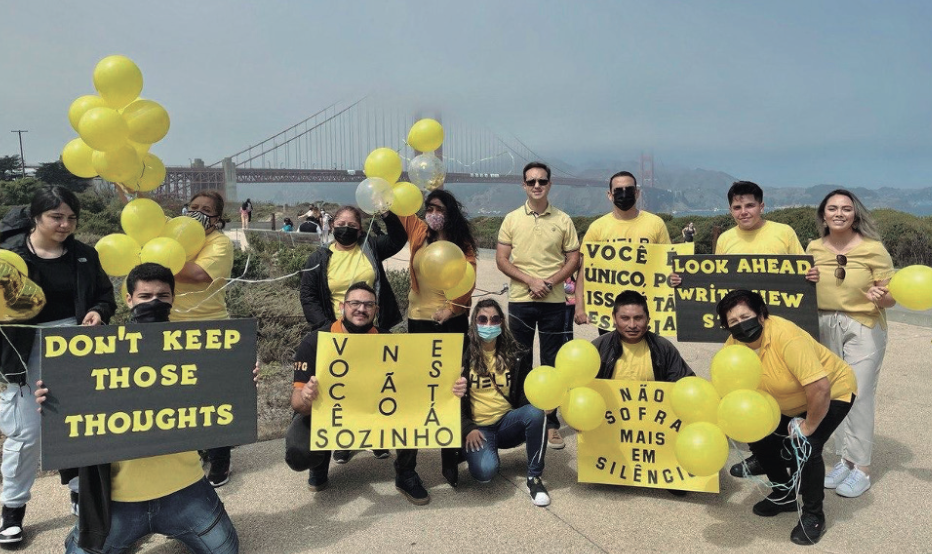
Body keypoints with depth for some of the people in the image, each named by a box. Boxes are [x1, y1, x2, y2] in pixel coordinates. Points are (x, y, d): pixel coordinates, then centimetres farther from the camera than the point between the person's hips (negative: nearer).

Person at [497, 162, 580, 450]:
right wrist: (530, 280, -13)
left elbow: (574, 259, 3)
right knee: (519, 362, 8)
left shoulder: (563, 220, 3)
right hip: (520, 300, 0)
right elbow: (501, 260, 0)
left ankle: (551, 423, 15)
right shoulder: (512, 220, 3)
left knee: (552, 364, 6)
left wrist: (551, 281, -13)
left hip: (553, 301, 0)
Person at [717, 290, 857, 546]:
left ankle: (813, 515, 2)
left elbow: (820, 388, -40)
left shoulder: (787, 338, -39)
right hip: (789, 403, 7)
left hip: (833, 392, -7)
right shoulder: (734, 345, -17)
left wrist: (808, 426, -27)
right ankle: (784, 494, 27)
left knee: (806, 446, -23)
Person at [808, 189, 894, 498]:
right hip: (825, 327, 4)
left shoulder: (873, 248, -10)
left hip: (863, 329, -4)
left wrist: (880, 298, -29)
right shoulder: (814, 248, 1)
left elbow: (892, 296, -8)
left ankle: (861, 469, 11)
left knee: (858, 396, -1)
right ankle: (844, 459, 25)